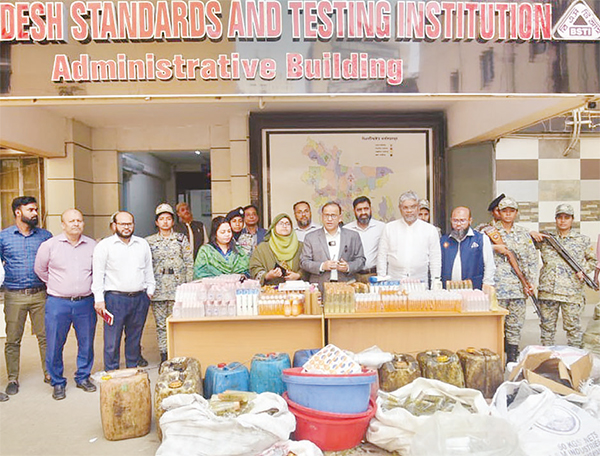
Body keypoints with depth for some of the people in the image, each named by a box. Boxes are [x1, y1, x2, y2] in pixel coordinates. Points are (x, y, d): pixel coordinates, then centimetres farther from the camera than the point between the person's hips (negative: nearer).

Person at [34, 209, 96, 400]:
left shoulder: (92, 245, 5)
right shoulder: (49, 245, -2)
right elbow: (40, 269, 10)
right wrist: (56, 286, 13)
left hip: (85, 303, 2)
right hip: (58, 303, -2)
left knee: (86, 343, 10)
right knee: (54, 346, 4)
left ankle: (83, 377, 28)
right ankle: (57, 383, 21)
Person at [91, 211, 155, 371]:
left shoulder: (142, 244, 12)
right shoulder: (104, 246, 0)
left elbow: (148, 270, 18)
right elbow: (98, 274, -2)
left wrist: (150, 290, 12)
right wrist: (99, 299, -7)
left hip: (140, 299, 4)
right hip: (115, 298, -3)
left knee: (135, 338, 13)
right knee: (112, 341, 0)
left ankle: (133, 370, 25)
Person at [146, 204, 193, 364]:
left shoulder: (182, 239, 7)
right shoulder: (149, 241, 10)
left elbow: (189, 263, 5)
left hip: (178, 288, -1)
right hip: (158, 289, 1)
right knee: (160, 324, 3)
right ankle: (164, 357, 12)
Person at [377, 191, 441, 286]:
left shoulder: (430, 230, 9)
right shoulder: (389, 228, 9)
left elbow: (435, 259, 11)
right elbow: (382, 256, 9)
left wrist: (436, 282, 4)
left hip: (420, 282, 0)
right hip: (394, 281, 0)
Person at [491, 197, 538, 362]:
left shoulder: (523, 233, 12)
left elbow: (532, 259, 10)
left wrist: (529, 282, 1)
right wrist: (494, 247, -15)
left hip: (518, 286, 3)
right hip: (497, 286, -3)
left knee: (516, 324, 7)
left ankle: (512, 359, 17)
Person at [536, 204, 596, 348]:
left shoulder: (583, 240, 9)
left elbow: (592, 260, 15)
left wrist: (584, 270, -3)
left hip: (572, 292, -1)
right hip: (547, 291, 1)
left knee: (573, 327, 3)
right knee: (547, 326, 8)